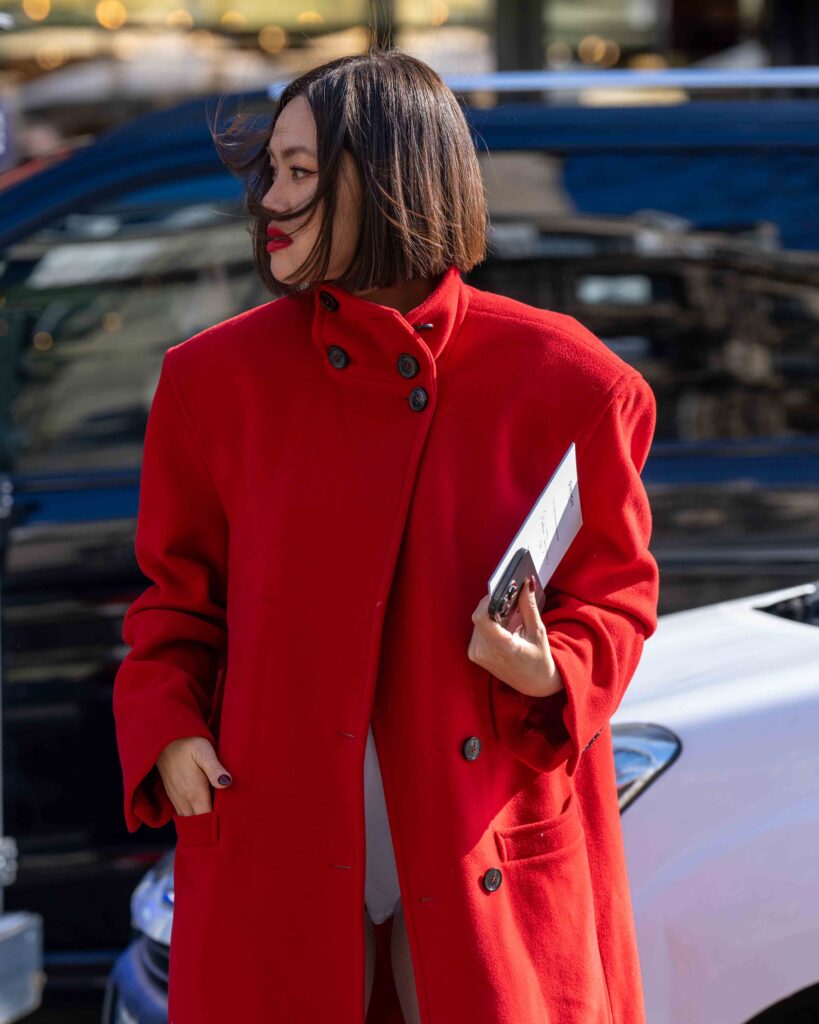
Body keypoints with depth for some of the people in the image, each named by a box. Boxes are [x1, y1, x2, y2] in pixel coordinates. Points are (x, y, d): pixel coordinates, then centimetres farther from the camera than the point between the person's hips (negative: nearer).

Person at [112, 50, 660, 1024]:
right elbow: (177, 588, 11)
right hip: (279, 842, 1)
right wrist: (166, 731, -5)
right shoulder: (222, 376, 1)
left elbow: (615, 588, 6)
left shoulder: (559, 379, -5)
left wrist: (552, 673, -14)